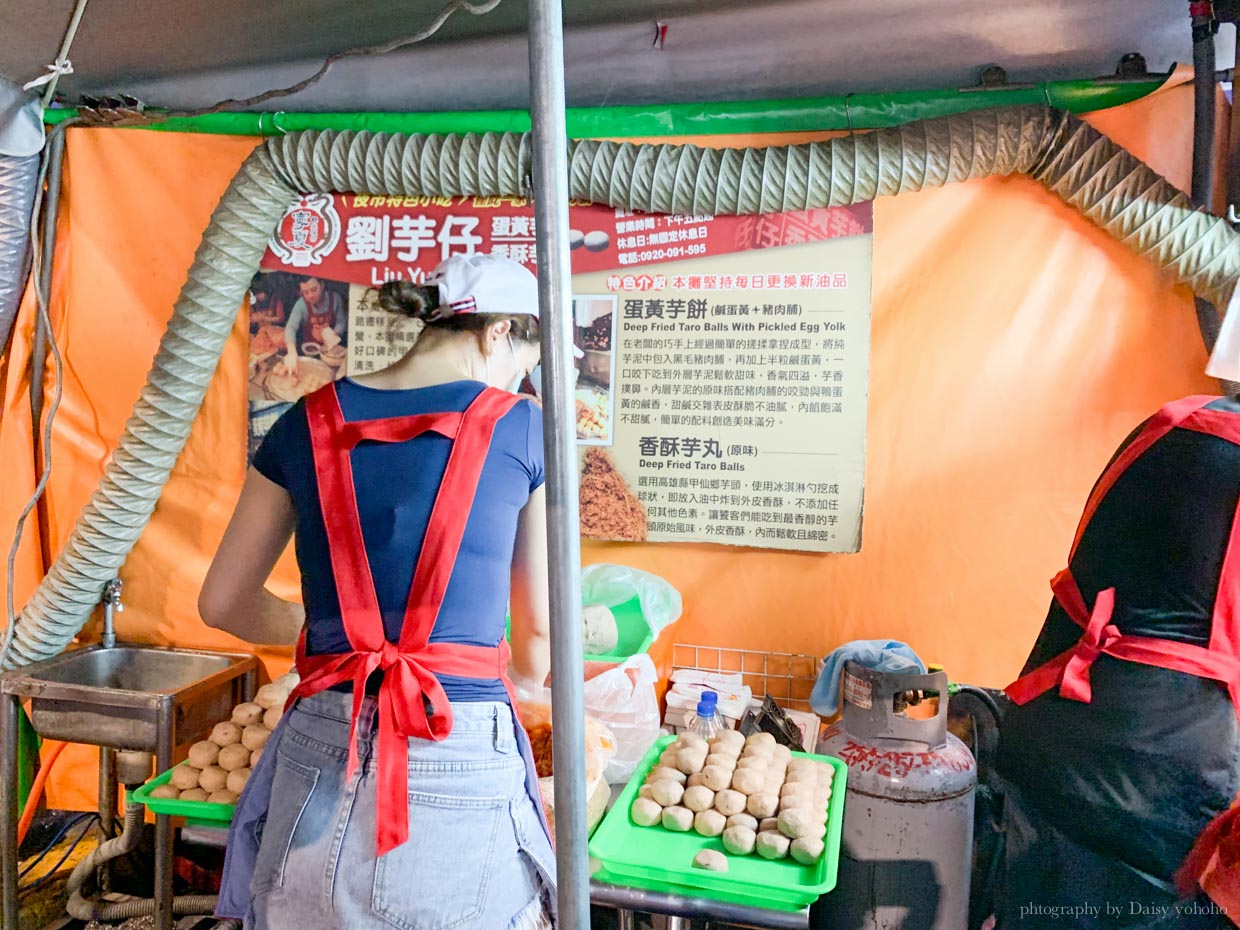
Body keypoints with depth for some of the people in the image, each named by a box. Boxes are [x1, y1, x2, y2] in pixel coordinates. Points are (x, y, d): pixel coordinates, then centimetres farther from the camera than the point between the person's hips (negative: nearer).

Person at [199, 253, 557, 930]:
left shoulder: (307, 423, 5)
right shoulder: (518, 428, -3)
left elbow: (222, 604, 13)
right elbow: (539, 636, 5)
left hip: (320, 765, 3)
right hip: (463, 769, -2)